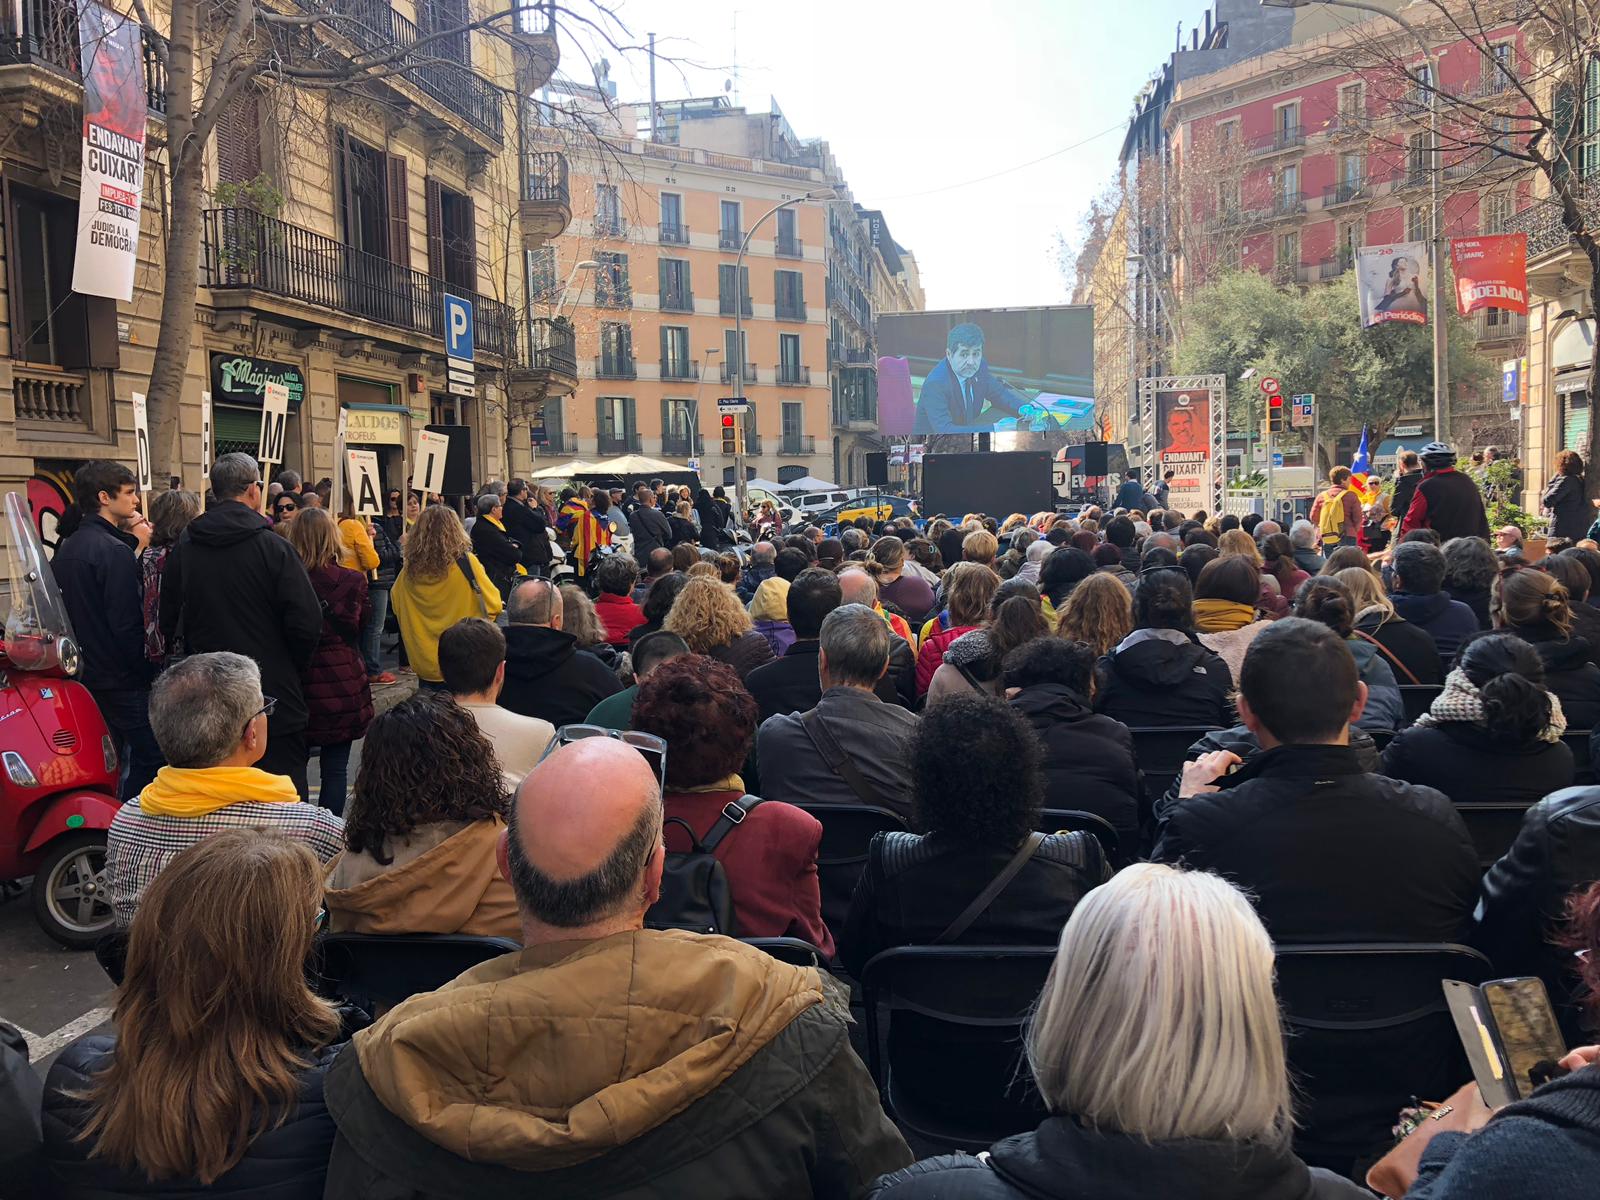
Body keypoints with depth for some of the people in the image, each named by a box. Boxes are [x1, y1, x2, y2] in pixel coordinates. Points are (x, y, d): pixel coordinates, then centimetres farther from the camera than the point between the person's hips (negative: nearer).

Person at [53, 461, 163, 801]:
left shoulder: (66, 549, 10)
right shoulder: (115, 550, -17)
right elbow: (128, 625, -20)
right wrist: (148, 672, -11)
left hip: (87, 678, 9)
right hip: (125, 683, -9)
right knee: (148, 762, -4)